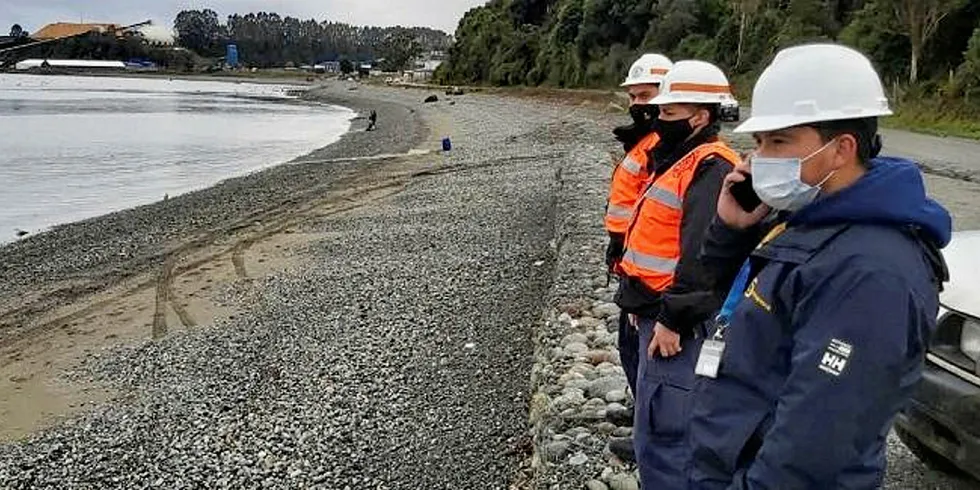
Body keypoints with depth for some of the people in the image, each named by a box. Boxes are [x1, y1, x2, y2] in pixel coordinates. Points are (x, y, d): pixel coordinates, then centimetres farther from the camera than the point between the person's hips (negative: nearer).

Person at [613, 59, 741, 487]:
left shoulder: (712, 169, -18)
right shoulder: (678, 160, 17)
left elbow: (703, 256, -26)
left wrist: (673, 319, -23)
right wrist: (640, 301, 22)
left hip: (676, 322, -11)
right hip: (656, 312, 11)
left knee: (661, 436, -6)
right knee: (660, 424, 22)